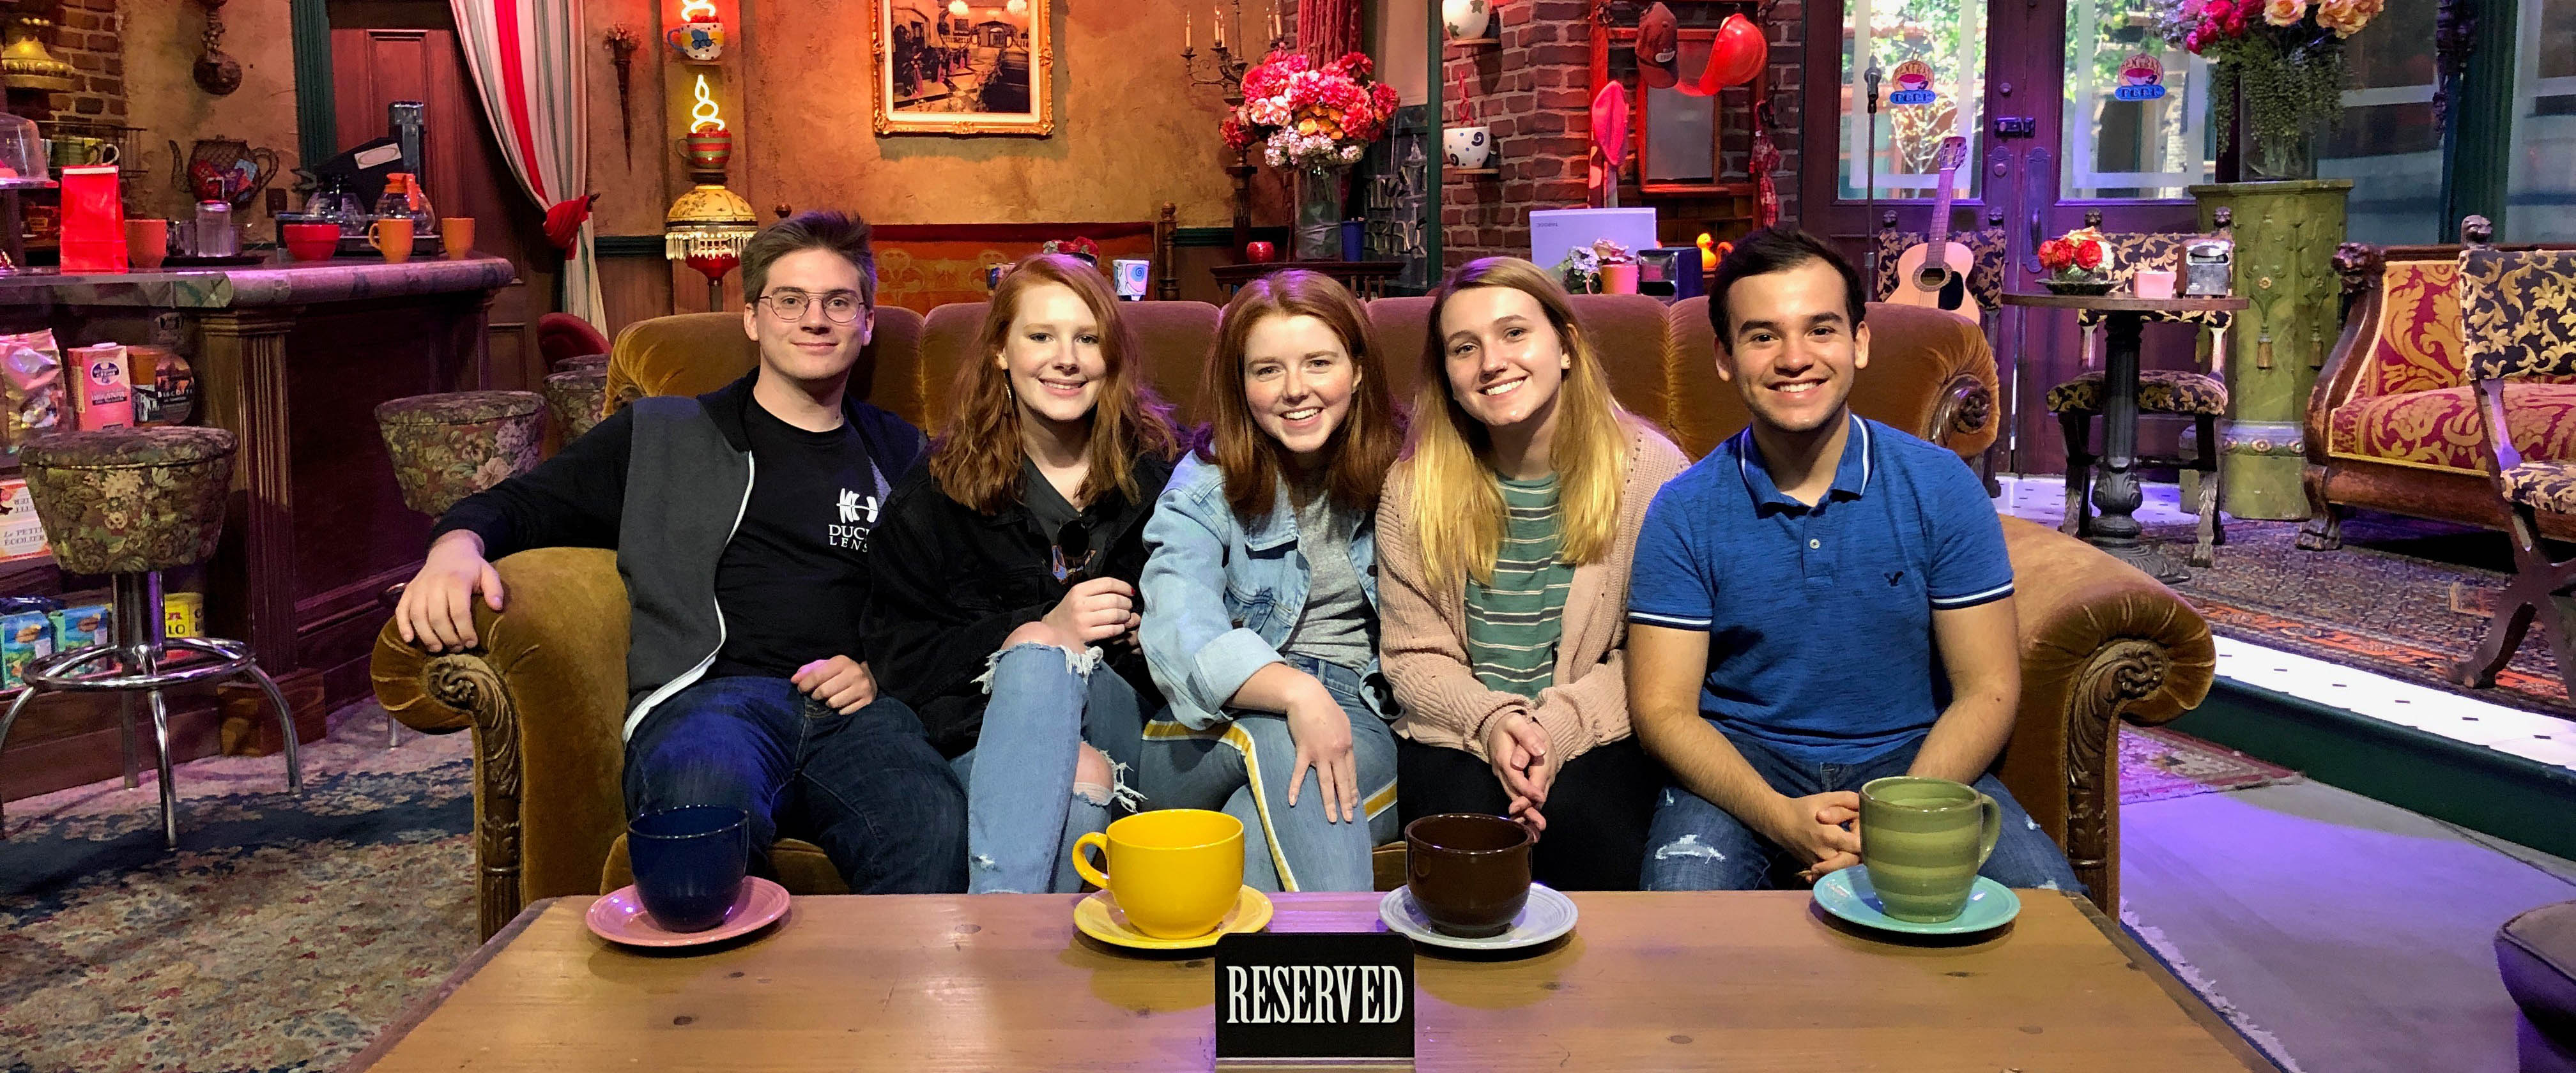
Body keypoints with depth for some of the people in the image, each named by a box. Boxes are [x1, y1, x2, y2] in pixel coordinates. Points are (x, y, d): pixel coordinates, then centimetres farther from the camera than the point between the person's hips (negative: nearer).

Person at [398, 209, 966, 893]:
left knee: (939, 828, -38)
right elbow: (520, 504, 21)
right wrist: (457, 546, -3)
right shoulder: (665, 437, 24)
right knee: (710, 797, -41)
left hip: (858, 710, 1)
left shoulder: (904, 458, 28)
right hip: (710, 691, 0)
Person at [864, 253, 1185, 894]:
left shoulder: (1160, 470, 9)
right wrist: (1043, 629, -16)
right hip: (985, 730, 0)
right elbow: (902, 657, 0)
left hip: (1129, 719, 1)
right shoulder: (940, 487, 8)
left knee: (1038, 665, -34)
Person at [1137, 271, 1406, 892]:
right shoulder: (1206, 486, 2)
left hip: (1366, 729, 0)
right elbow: (1180, 631, -17)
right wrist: (1296, 690, -35)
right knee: (1278, 738, -35)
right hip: (1215, 735, 1)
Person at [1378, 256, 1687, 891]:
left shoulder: (1651, 470, -3)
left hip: (1596, 736, -1)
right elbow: (1414, 656, 3)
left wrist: (1559, 726, -19)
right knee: (1466, 817, -30)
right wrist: (1492, 721, -17)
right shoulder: (1413, 488, 3)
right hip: (1459, 734, 1)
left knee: (1586, 823, -32)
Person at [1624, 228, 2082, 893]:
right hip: (1743, 764, -1)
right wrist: (1781, 818, -24)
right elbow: (1663, 710, -6)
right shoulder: (1684, 512, -4)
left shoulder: (1941, 488, -2)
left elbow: (1987, 690, -2)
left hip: (1912, 759, 2)